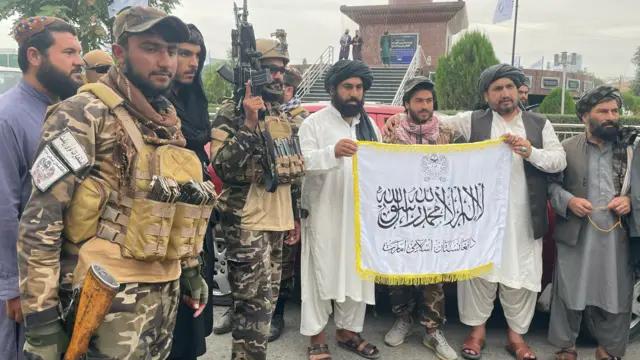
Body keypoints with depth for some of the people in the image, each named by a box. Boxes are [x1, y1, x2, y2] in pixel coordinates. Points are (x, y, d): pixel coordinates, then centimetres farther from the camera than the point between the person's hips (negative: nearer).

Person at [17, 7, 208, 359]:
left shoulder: (168, 121, 10)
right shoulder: (84, 115, -12)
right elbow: (39, 221, -16)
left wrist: (190, 267, 17)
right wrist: (40, 316, -16)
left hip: (165, 290, 7)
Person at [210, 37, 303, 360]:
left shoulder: (281, 116, 15)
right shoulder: (231, 113, -9)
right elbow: (223, 169, -21)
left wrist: (294, 215, 19)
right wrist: (249, 123, -25)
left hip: (275, 221, 8)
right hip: (246, 222, -8)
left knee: (267, 299, 15)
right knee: (256, 304, -6)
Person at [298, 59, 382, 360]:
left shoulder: (370, 125, 15)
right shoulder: (314, 123, -2)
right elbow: (304, 162, -16)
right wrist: (333, 152, -31)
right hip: (325, 214, -5)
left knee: (357, 274, 10)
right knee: (321, 274, 1)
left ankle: (348, 331, 27)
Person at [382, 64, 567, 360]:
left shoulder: (540, 124, 10)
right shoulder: (473, 121, 5)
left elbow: (560, 161, 5)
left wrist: (531, 152, -12)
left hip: (524, 219, 2)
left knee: (521, 276, 9)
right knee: (479, 272, 5)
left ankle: (516, 335, 25)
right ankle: (477, 330, 22)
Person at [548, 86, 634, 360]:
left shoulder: (629, 149, 9)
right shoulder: (566, 148, 2)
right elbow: (550, 183, 1)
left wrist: (630, 200, -5)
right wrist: (568, 201, -15)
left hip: (617, 236, 2)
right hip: (575, 236, -2)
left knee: (615, 294, 9)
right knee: (570, 293, 6)